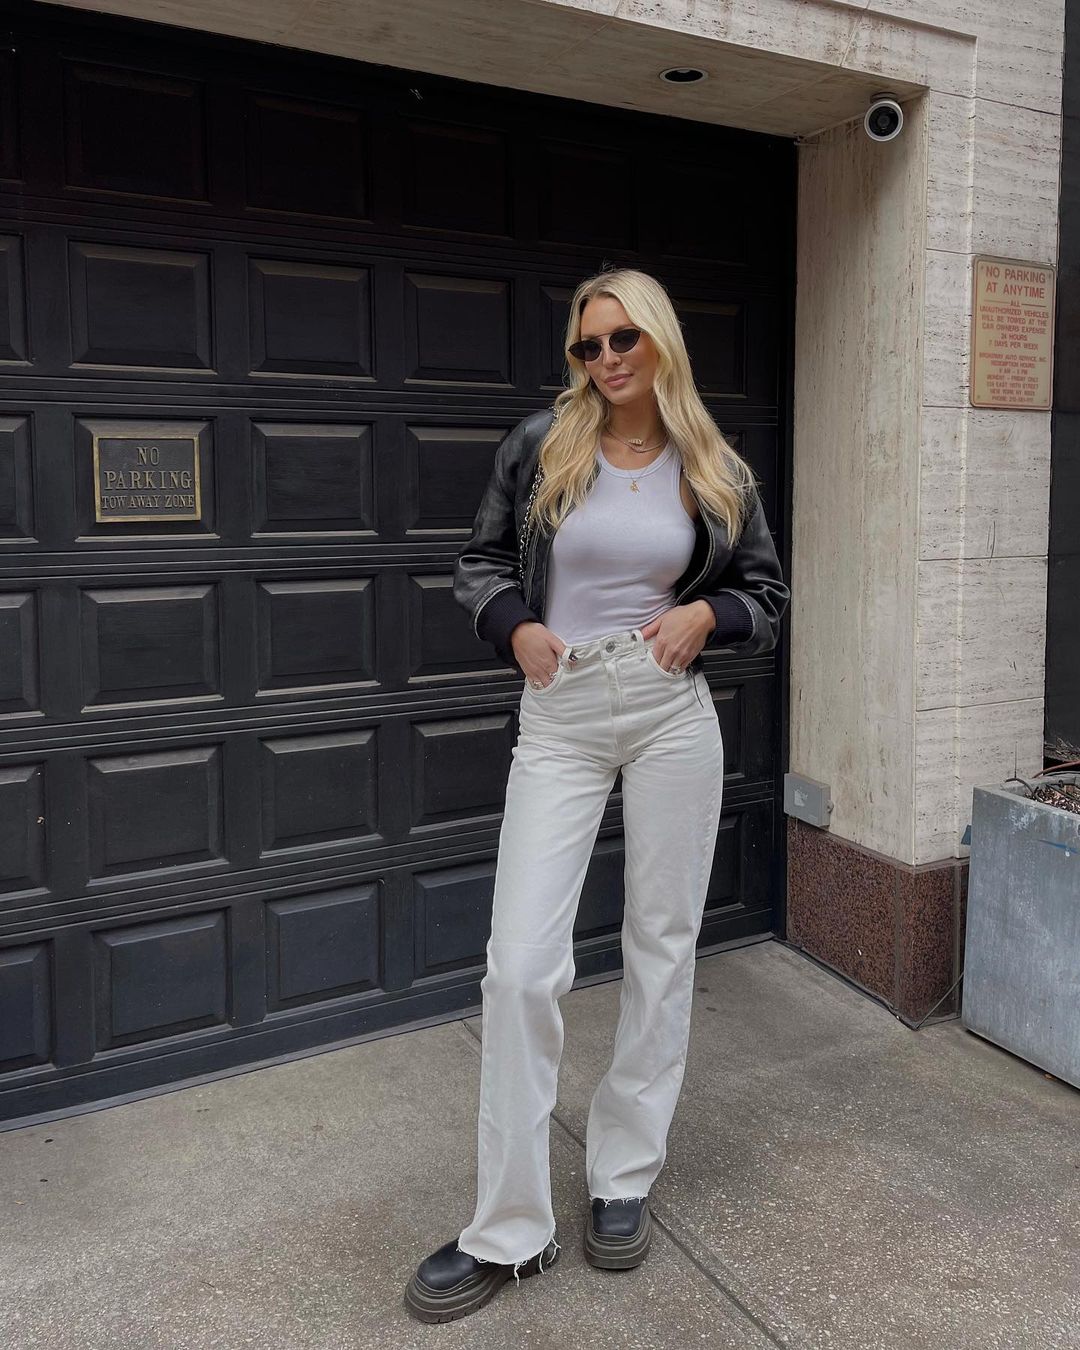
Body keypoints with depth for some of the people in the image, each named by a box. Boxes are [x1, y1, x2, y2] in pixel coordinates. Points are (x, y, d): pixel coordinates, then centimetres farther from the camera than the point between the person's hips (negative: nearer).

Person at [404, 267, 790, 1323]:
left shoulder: (714, 472, 6)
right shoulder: (541, 445, 3)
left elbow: (767, 592, 14)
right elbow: (480, 560, 12)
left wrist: (705, 614, -5)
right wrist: (516, 626, -6)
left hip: (673, 712, 2)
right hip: (559, 718, -1)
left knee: (662, 948, 8)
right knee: (519, 965, -7)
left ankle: (624, 1180, 28)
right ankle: (508, 1229, 8)